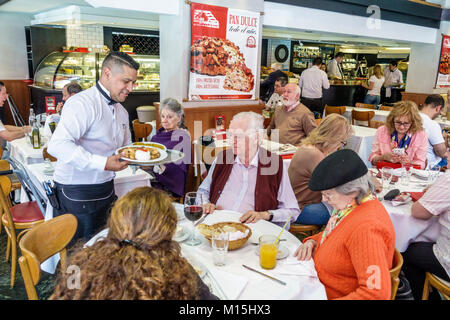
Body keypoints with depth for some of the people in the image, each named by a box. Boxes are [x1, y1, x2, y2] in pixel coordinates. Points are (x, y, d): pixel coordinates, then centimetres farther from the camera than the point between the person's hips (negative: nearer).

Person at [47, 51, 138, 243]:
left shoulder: (122, 111, 13)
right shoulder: (83, 103, -17)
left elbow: (125, 146, 25)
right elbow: (58, 145, -30)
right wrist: (103, 163, -32)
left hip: (105, 189, 8)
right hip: (76, 192, -8)